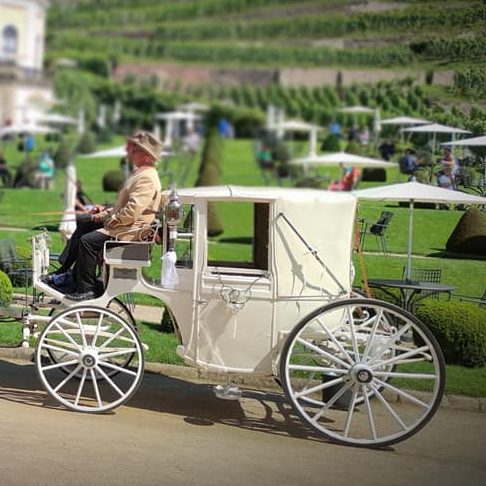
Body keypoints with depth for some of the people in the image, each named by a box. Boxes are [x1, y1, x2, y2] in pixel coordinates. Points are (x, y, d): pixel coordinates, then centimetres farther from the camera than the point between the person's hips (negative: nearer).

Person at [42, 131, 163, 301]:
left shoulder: (147, 178, -19)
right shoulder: (139, 173, 16)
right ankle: (62, 273, 17)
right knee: (82, 229, 14)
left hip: (131, 231, -11)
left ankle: (86, 290, -12)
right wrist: (106, 212, 10)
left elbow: (131, 212, -27)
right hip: (121, 224, 11)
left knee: (88, 240, -21)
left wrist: (108, 219, -15)